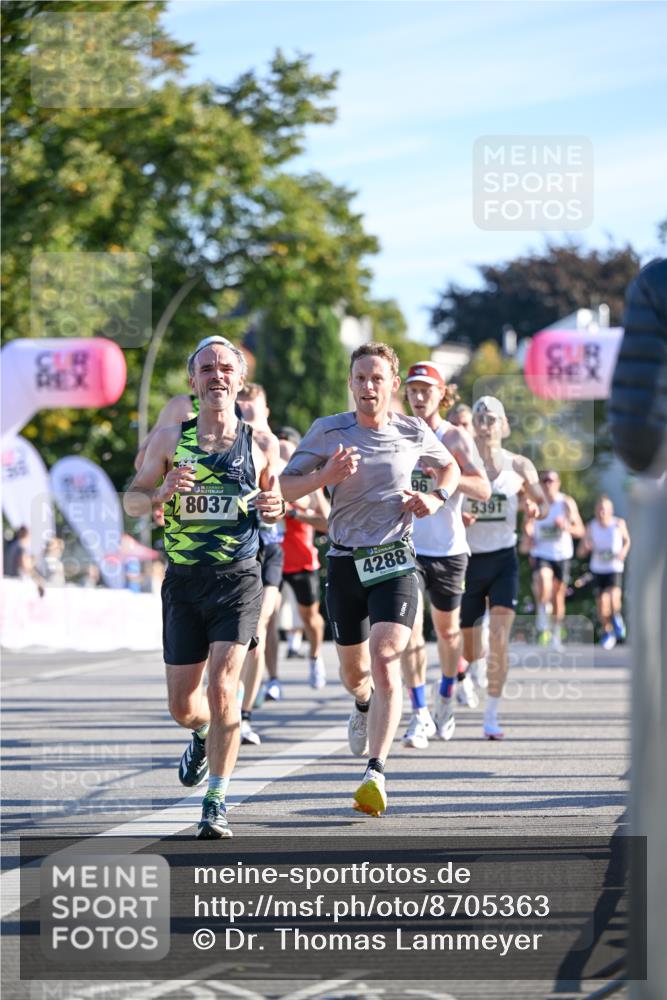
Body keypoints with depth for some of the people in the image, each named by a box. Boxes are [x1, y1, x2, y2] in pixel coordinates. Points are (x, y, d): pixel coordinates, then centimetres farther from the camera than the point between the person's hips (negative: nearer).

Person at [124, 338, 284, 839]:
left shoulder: (258, 442, 2)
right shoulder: (170, 437, 2)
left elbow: (274, 496, 17)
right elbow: (132, 499, 8)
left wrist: (275, 506, -7)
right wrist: (162, 492, -14)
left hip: (239, 578, -2)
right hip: (183, 580, 2)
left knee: (222, 689, -16)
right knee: (183, 705, 8)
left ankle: (217, 802, -6)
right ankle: (205, 735, 45)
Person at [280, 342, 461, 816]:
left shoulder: (414, 431, 1)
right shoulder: (328, 431, -2)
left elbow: (450, 467, 21)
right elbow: (284, 487, -3)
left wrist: (435, 498, 0)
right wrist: (325, 476, -22)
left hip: (394, 562, -2)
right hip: (346, 561, 2)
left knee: (385, 661, -20)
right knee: (354, 670, 14)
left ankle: (375, 774, -25)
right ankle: (365, 706, 53)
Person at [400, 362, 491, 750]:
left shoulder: (455, 438, -5)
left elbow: (484, 489, -15)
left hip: (449, 549, -1)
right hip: (406, 547, 1)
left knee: (447, 629, 13)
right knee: (410, 626, -14)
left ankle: (447, 696, 38)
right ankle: (420, 715, -12)